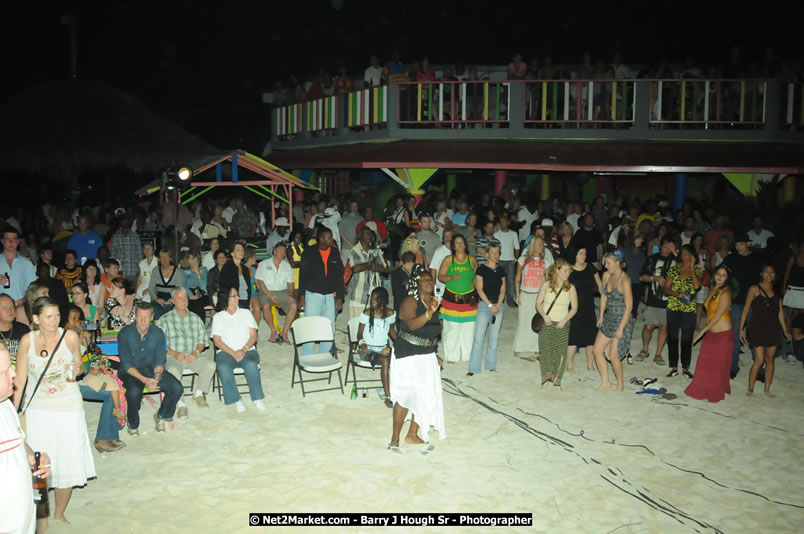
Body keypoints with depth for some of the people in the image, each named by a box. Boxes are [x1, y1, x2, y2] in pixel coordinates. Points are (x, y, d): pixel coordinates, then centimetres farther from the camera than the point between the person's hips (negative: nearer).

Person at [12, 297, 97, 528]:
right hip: (36, 409, 0)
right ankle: (42, 519, 23)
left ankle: (59, 515, 26)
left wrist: (78, 368, -16)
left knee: (67, 463, 5)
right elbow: (20, 379, 1)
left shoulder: (70, 337, -6)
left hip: (67, 407, 0)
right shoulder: (27, 340, -5)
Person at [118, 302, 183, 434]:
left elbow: (160, 361, 0)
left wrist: (157, 376, -23)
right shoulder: (125, 334, -10)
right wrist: (145, 380, -26)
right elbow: (126, 364, -13)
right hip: (130, 371, -3)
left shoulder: (158, 333, -1)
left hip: (151, 369, 3)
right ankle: (133, 424, -6)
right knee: (134, 391, -36)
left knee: (177, 388, -20)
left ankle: (161, 416, 8)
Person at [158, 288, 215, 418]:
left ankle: (198, 394, -4)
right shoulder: (164, 319, 7)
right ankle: (180, 404, -25)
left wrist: (196, 352, -8)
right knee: (173, 370, -36)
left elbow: (202, 340, 13)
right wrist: (174, 353, -16)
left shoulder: (195, 318, 16)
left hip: (193, 356, 3)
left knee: (210, 365, -25)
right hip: (172, 357, -3)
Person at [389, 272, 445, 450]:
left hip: (427, 357, 8)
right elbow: (412, 324, -33)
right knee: (407, 395, -8)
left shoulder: (433, 303, 7)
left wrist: (434, 355, 21)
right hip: (408, 356, -8)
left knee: (426, 394, 9)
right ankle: (395, 437, 4)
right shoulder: (410, 302, -15)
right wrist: (429, 313, -47)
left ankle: (413, 434, 23)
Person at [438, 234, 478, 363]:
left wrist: (473, 285, -5)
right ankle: (451, 356, 12)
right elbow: (440, 276, 2)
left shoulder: (472, 260, 7)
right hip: (451, 298, -1)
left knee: (468, 328, 1)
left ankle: (467, 354, 15)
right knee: (452, 329, 0)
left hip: (468, 299, 1)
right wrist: (451, 277, -15)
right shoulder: (448, 260, 4)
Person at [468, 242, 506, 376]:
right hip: (484, 305, -4)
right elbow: (479, 289, -7)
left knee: (494, 337, 8)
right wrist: (490, 305, -12)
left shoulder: (501, 270, 10)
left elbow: (503, 289, 7)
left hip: (499, 306, 4)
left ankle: (491, 365, 18)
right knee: (478, 337, -6)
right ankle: (473, 368, -2)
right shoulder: (481, 269, -3)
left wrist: (498, 305, -7)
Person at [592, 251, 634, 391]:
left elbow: (629, 306, -19)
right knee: (597, 350, 5)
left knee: (613, 355, -5)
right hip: (609, 318, 7)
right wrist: (601, 316, 13)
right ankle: (605, 382, 19)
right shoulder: (606, 275, 1)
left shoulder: (624, 280, -20)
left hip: (622, 320, -7)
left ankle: (620, 384, 18)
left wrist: (621, 328, -19)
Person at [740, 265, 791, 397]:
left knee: (770, 359, 9)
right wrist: (741, 328, -6)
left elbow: (780, 312, 11)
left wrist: (785, 331, 10)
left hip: (773, 329, 5)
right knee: (759, 360, -9)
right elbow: (746, 309, -4)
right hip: (758, 328, -5)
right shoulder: (754, 289, -5)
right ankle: (750, 388, 5)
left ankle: (767, 389, 18)